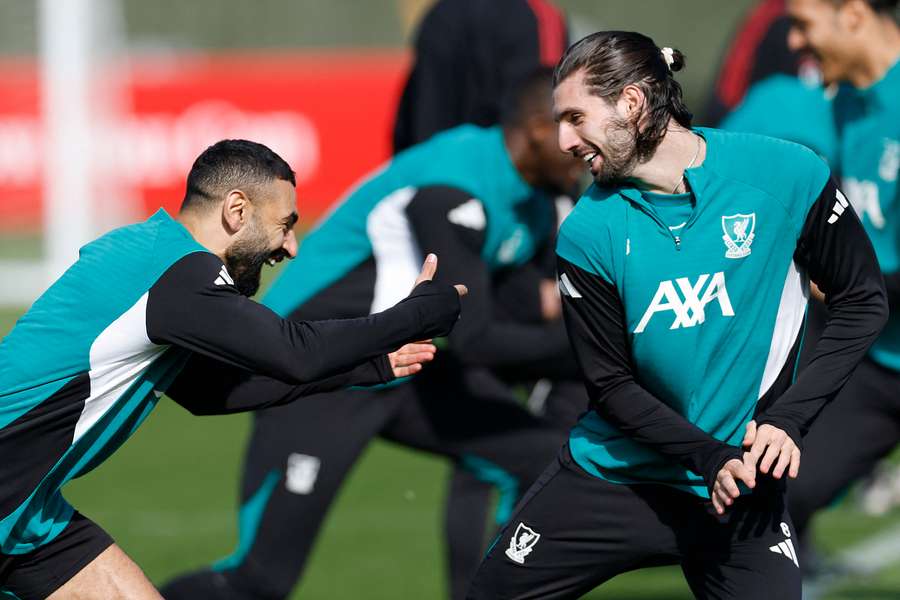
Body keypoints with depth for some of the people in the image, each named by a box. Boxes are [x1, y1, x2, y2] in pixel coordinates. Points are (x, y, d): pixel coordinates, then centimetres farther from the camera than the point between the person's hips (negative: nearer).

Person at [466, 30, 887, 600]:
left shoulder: (787, 175, -11)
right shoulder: (589, 232, -7)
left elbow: (864, 302, -3)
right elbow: (610, 384, -4)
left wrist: (787, 418, -13)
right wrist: (711, 457, -18)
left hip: (742, 489, -2)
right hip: (615, 481, 2)